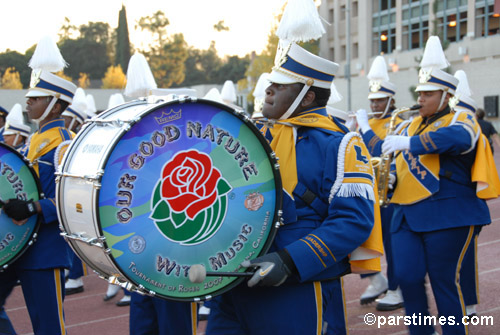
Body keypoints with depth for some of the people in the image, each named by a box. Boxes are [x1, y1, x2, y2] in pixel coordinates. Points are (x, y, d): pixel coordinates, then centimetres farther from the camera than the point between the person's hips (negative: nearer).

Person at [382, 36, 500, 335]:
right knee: (407, 277, 0)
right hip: (408, 214, 6)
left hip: (447, 215, -6)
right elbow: (390, 152, 27)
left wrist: (409, 142, -36)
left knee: (444, 280, 0)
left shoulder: (461, 120, -4)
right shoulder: (413, 124, 17)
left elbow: (458, 138, -29)